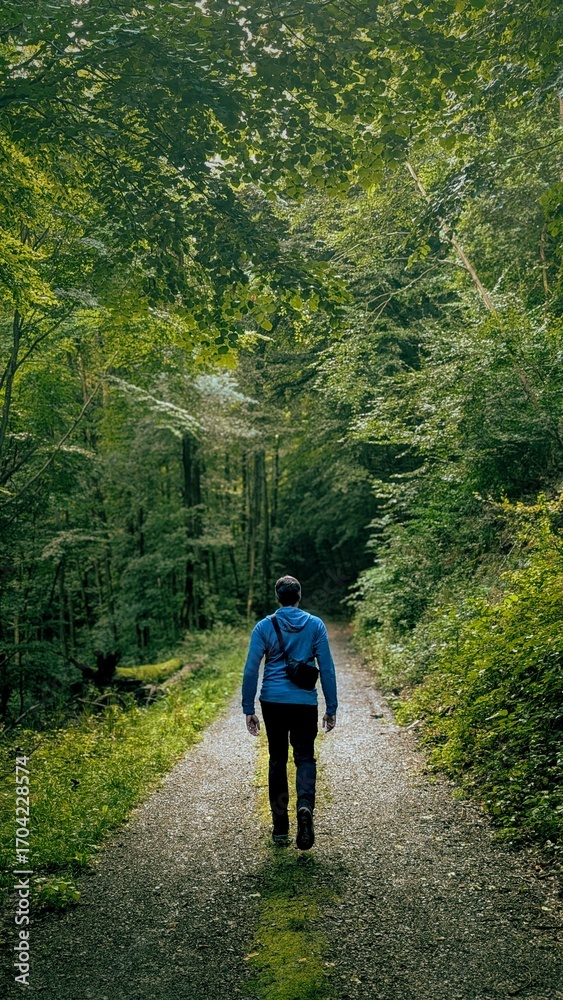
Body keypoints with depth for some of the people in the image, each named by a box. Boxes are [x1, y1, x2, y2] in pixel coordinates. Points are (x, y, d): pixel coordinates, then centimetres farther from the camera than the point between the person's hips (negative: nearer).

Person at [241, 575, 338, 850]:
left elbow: (250, 670, -3)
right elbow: (327, 669, 0)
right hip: (305, 703, -1)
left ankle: (280, 828, 16)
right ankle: (305, 805, -20)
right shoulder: (315, 625, 1)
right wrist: (331, 708, 6)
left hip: (272, 703, 1)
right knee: (305, 758, 8)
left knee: (277, 760, 13)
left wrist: (248, 709, 2)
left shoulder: (264, 627, 0)